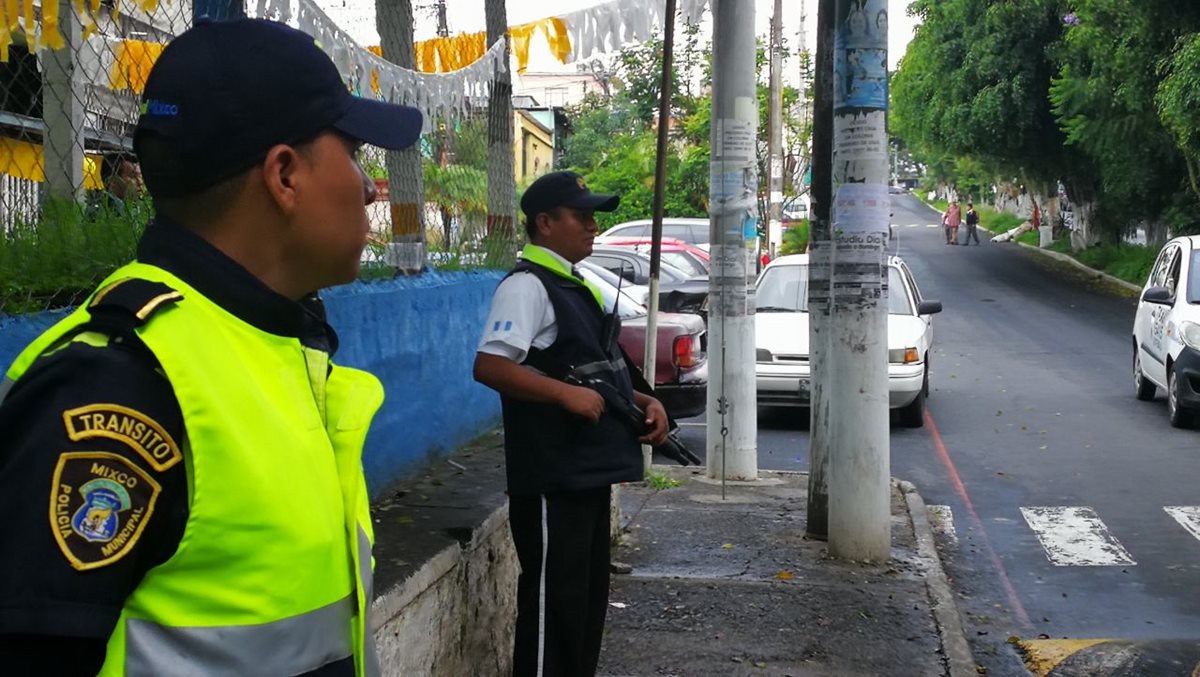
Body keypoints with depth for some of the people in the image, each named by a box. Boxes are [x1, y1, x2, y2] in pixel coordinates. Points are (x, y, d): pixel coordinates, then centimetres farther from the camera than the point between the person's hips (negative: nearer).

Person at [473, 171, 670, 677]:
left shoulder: (576, 288, 16)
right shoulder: (527, 286, -13)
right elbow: (488, 366, -25)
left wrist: (643, 403, 9)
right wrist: (566, 394, -27)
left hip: (590, 472, 10)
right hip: (552, 479, -10)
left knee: (588, 597, 17)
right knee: (553, 600, -3)